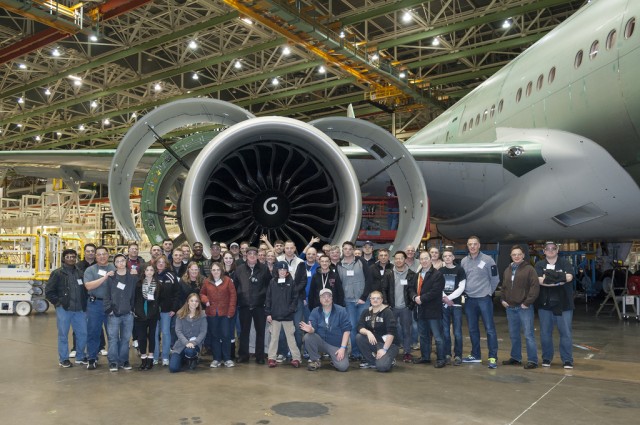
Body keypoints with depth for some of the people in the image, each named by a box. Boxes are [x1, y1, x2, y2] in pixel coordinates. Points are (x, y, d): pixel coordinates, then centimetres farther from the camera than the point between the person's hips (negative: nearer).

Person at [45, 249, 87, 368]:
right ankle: (63, 359, 14)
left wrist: (84, 303, 7)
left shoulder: (80, 273, 12)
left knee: (83, 333, 6)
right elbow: (48, 291, -2)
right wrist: (58, 302, -8)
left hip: (79, 309, 4)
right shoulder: (57, 273, -1)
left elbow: (85, 290, 18)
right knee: (63, 334, 3)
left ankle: (80, 357, 21)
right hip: (63, 309, -4)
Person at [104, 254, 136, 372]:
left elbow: (135, 295, 7)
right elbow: (106, 295, 0)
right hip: (113, 314, -1)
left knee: (125, 338, 7)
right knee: (113, 338, -1)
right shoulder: (110, 278, 2)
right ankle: (113, 361, 6)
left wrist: (133, 309, 2)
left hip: (128, 314, 2)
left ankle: (124, 360, 17)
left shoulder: (133, 278, 6)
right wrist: (108, 309, -8)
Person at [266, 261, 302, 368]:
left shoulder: (291, 282, 1)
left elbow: (295, 297, 1)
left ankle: (296, 358, 8)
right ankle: (271, 358, 14)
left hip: (288, 315, -1)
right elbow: (268, 298, 3)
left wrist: (291, 309, -10)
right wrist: (268, 313, -2)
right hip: (275, 315, 1)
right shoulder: (272, 282, 4)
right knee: (274, 337, 8)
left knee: (291, 337, 4)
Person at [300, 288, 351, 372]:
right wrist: (310, 329, -37)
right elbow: (313, 328, -11)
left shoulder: (341, 311, -7)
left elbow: (346, 330, -8)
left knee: (343, 366, -24)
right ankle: (315, 360, -4)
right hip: (321, 342, 2)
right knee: (307, 337, -26)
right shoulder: (315, 312, -1)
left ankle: (334, 358, 13)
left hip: (337, 345, -2)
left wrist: (343, 348, -15)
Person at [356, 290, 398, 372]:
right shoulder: (366, 312, 5)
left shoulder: (387, 312, -12)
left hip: (388, 343, -6)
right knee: (359, 337, -21)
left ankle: (390, 360, 9)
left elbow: (391, 333, -19)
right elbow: (360, 327, -5)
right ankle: (372, 362, -3)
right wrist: (368, 332, -27)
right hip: (373, 341, 6)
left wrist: (384, 349, -24)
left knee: (381, 366, -28)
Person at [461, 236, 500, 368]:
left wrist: (489, 292, 1)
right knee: (472, 329, 12)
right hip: (469, 299, 5)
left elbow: (495, 278, -2)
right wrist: (465, 292, 9)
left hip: (484, 299, -5)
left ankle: (493, 357, 1)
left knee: (490, 329, -4)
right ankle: (475, 355, 23)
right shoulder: (464, 261, 7)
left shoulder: (487, 260, -6)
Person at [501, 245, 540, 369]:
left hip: (524, 308, -6)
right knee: (513, 335, 14)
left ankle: (532, 360, 1)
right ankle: (516, 358, 24)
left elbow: (535, 287, -12)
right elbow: (504, 287, 22)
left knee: (528, 335, -4)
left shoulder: (529, 269, -5)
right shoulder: (507, 270, 14)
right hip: (510, 308, 6)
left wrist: (527, 302, -15)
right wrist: (503, 299, 8)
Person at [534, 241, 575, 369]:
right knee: (545, 333, 8)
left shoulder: (565, 263, 4)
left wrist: (548, 279, -18)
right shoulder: (539, 265, 5)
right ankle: (546, 358, 20)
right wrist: (559, 280, -16)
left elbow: (569, 277, -14)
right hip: (545, 304, 1)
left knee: (566, 333, 1)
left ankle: (567, 360, 10)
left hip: (563, 304, -1)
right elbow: (540, 280, -12)